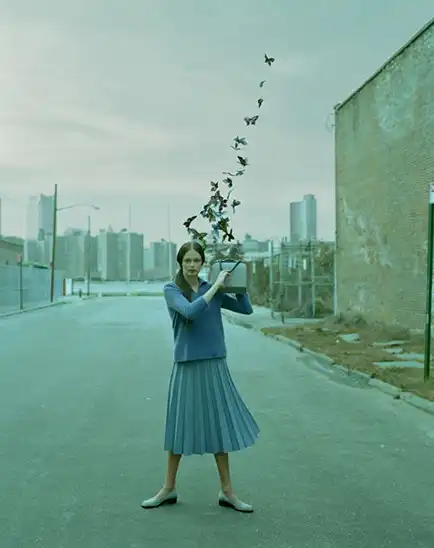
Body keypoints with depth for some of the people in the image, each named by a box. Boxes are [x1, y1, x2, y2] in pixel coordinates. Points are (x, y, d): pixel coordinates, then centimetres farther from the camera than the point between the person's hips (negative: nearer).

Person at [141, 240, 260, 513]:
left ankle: (227, 491, 20)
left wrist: (235, 282, 0)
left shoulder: (212, 289, 6)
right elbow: (190, 311, -22)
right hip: (187, 366, -3)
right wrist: (216, 285, -18)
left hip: (214, 365, 3)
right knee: (180, 425, 7)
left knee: (220, 424, 8)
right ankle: (169, 489, 24)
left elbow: (246, 308, 7)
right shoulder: (172, 290, -3)